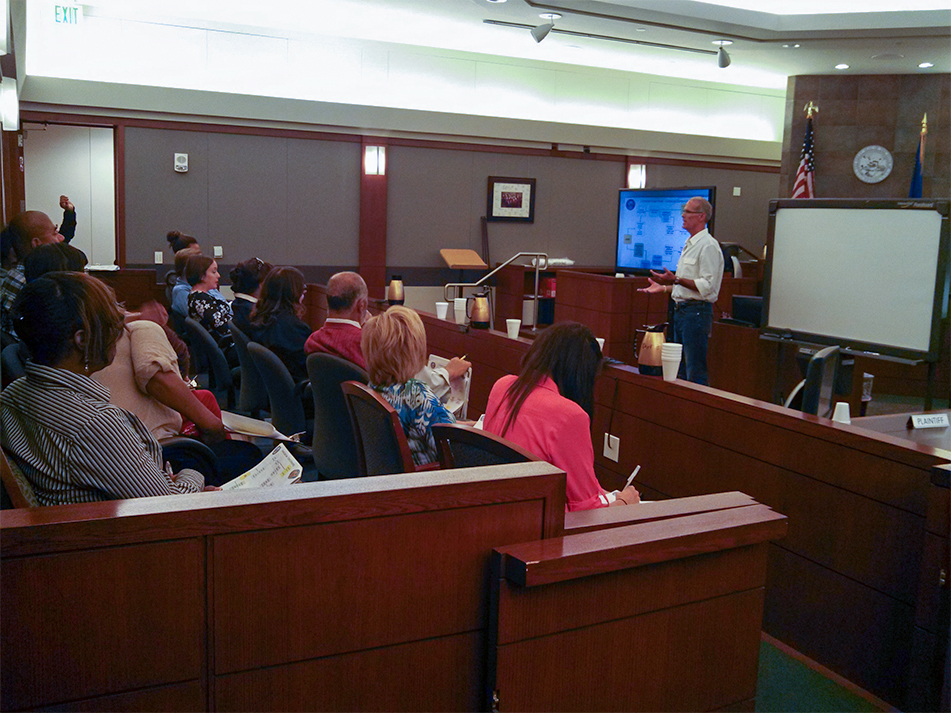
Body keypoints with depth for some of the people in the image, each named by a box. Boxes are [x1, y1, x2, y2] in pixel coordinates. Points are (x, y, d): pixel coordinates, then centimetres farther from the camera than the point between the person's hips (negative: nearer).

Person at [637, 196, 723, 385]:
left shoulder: (709, 246, -12)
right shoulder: (689, 244, 19)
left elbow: (707, 285, -20)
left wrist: (677, 280, -26)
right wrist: (663, 288, 22)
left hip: (697, 311, -10)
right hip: (681, 310, 10)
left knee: (695, 373, -8)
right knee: (680, 370, 14)